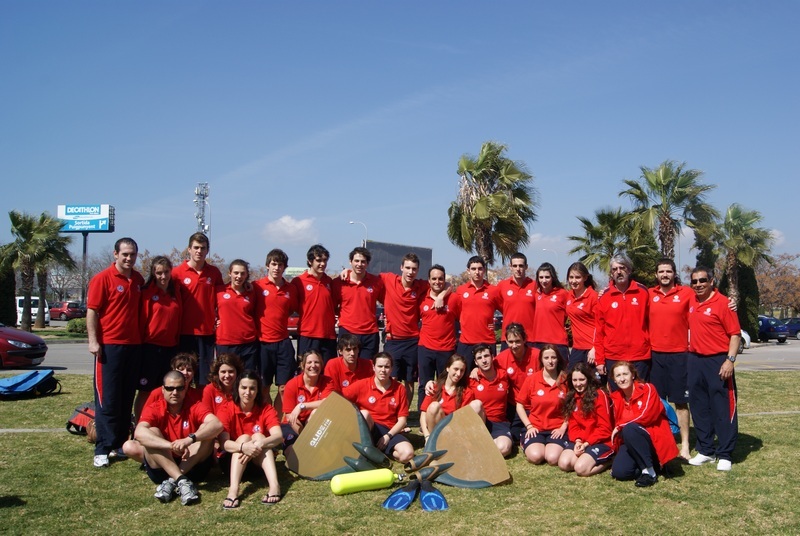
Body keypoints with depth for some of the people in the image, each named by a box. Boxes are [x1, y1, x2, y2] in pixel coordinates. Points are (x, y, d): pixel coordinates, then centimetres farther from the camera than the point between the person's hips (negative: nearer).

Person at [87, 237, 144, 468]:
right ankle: (103, 449, 3)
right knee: (107, 399, -3)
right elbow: (92, 311, -8)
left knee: (127, 398, 10)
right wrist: (93, 341, -15)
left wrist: (142, 337, 13)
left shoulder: (138, 280, 11)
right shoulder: (102, 279, -5)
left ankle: (120, 443, 20)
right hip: (109, 345, -6)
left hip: (134, 345, 6)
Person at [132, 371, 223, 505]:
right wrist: (172, 445, -40)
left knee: (207, 430, -21)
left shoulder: (195, 407, -6)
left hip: (193, 467, 0)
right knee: (152, 433, -21)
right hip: (162, 468, 0)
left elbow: (217, 425, -26)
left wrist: (190, 439, -43)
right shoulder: (153, 409, -6)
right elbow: (139, 433, -28)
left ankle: (172, 482, -29)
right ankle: (182, 481, -35)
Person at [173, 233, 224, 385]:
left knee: (205, 378, 5)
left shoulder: (215, 272, 6)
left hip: (207, 332, 2)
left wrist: (219, 319, 6)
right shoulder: (177, 273, -1)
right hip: (184, 332, -2)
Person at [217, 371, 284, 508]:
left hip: (260, 460, 1)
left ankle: (274, 485, -45)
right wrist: (243, 447, -44)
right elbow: (224, 442, -24)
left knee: (258, 436, -25)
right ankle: (233, 490, -48)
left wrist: (260, 444, -45)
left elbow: (278, 436, -25)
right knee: (243, 438, -26)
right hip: (233, 459, -1)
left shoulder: (266, 409, -9)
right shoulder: (227, 409, -12)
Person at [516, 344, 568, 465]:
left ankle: (557, 445, 8)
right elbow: (520, 405, 5)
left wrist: (563, 427, -6)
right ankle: (526, 444, 8)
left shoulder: (565, 381, -1)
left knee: (553, 458, -25)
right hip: (535, 428, 0)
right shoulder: (531, 379, -1)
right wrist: (529, 426, -4)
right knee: (536, 457, -26)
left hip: (557, 428, 0)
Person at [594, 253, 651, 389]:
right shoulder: (604, 297, 2)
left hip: (640, 357, -1)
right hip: (613, 358, 1)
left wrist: (651, 348, -1)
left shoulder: (643, 292, 1)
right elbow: (599, 331, 3)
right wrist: (599, 360, 1)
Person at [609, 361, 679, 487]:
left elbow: (645, 416, -21)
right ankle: (645, 463, 9)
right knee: (619, 472, -19)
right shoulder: (616, 397, 5)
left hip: (655, 439, -5)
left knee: (629, 429, -35)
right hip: (631, 442, 5)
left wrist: (620, 426, -15)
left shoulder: (647, 389, -10)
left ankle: (649, 472, -22)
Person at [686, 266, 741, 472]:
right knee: (699, 407, 12)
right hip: (695, 360, 6)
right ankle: (705, 450, 24)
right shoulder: (690, 301, 8)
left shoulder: (722, 303, -10)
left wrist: (730, 360, -18)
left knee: (724, 409, 0)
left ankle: (725, 455, 8)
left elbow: (735, 334, -11)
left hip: (718, 361, -6)